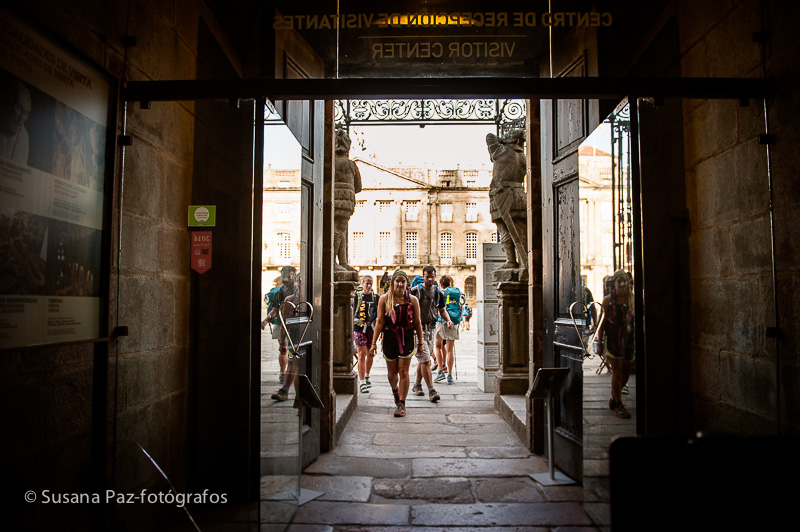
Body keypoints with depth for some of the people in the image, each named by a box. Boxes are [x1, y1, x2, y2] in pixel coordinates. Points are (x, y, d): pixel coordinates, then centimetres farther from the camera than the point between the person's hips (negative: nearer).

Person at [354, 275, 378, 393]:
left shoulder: (376, 297, 7)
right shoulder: (357, 296, 2)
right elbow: (352, 312, 7)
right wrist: (351, 328, 5)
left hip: (371, 328, 3)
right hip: (359, 328, -2)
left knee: (370, 354, 10)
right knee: (362, 354, -9)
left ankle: (366, 376, 34)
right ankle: (361, 382, -5)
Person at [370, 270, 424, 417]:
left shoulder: (412, 300, -1)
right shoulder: (384, 299, -2)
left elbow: (417, 323, 4)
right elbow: (379, 321, -2)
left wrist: (420, 342, 6)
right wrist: (374, 342, -5)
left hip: (407, 340, -1)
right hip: (389, 340, 1)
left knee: (403, 372, -3)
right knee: (392, 373, 13)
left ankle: (401, 404, 8)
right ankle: (395, 390, 45)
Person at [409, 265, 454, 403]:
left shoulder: (438, 293, 8)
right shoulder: (415, 291, -7)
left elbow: (442, 310, 18)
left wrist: (448, 320, -1)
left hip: (431, 328, 5)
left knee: (423, 359, 14)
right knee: (425, 359, -11)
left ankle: (417, 385, 31)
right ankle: (431, 391, -11)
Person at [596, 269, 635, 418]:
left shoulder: (632, 299, 3)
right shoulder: (608, 300, -3)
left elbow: (636, 321, 8)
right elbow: (603, 322, 0)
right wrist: (600, 342, -1)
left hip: (628, 340, 3)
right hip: (612, 340, -3)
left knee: (625, 374, 9)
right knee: (617, 372, -1)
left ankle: (613, 397, 33)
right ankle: (618, 405, 11)